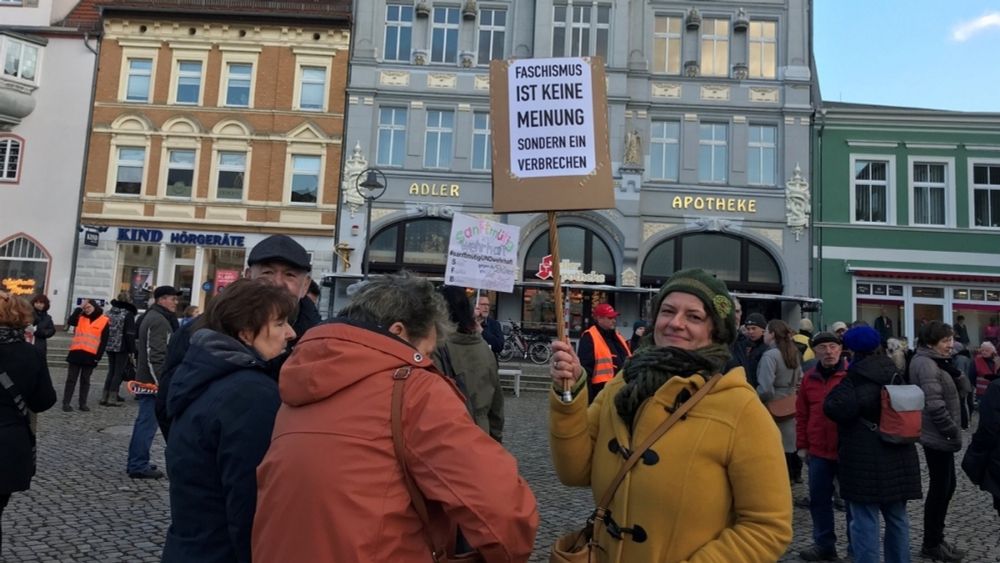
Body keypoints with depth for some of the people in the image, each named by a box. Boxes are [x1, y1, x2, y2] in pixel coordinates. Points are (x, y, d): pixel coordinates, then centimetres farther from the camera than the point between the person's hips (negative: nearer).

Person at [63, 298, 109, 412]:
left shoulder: (104, 321, 1)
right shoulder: (81, 318, 8)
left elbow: (104, 341, 0)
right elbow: (71, 321, -16)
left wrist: (98, 356, -5)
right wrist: (80, 308, -14)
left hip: (90, 355, -1)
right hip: (76, 353, 1)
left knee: (85, 380, 8)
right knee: (71, 379, 4)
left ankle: (82, 403, 15)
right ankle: (66, 403, 8)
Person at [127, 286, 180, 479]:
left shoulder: (151, 317, 18)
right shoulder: (159, 321, -16)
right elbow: (156, 355, -23)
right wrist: (161, 382, -23)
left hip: (145, 379, 11)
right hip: (153, 381, -11)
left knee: (144, 422, 16)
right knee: (147, 423, -5)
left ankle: (136, 463, 24)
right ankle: (139, 466, 0)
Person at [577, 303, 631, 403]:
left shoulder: (616, 335, 15)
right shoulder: (589, 338, -12)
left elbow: (628, 361, 23)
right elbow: (585, 368, -17)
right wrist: (588, 395, -20)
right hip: (601, 391, -9)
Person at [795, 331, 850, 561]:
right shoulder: (809, 378, 4)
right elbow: (802, 415, 8)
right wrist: (802, 445, 7)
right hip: (818, 450, 4)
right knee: (819, 499, 11)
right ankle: (824, 544, 25)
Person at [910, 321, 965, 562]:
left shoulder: (933, 361, 13)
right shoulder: (926, 363, -19)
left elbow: (962, 387, 19)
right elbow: (935, 405, -24)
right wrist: (954, 432, -18)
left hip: (939, 435, 10)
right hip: (938, 437, -10)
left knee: (947, 487, 17)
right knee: (940, 489, 1)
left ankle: (936, 538, 27)